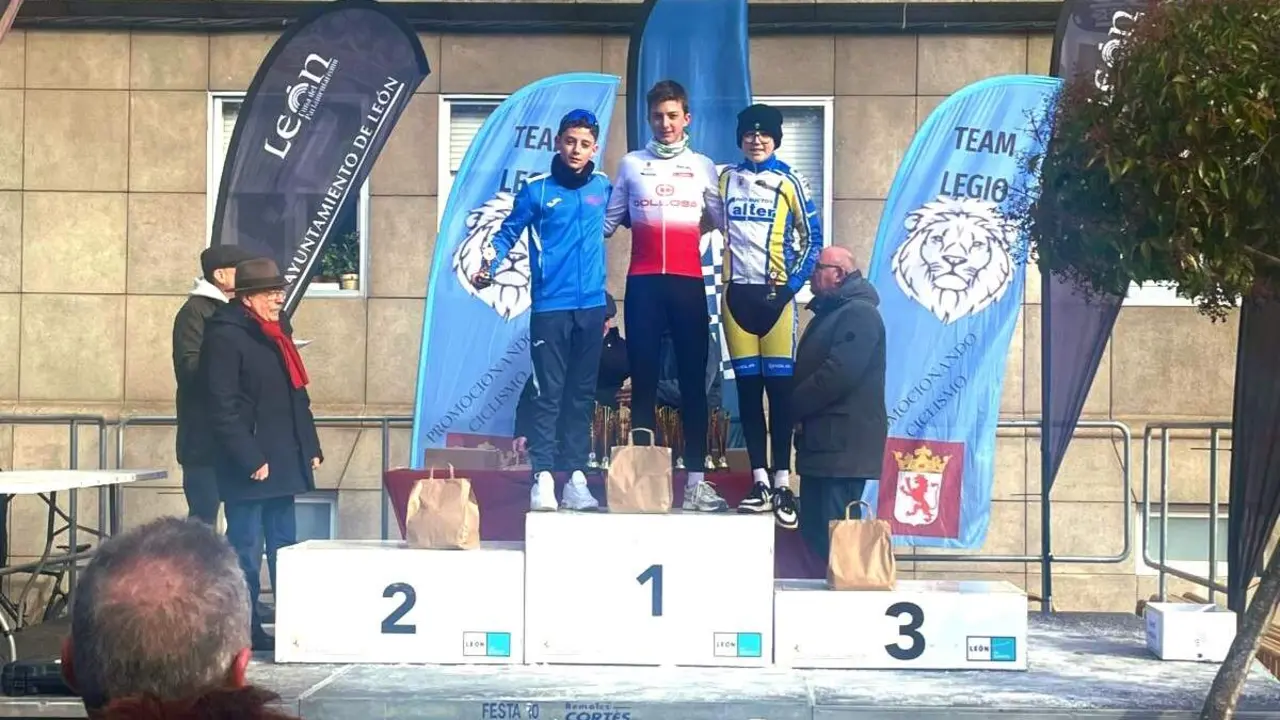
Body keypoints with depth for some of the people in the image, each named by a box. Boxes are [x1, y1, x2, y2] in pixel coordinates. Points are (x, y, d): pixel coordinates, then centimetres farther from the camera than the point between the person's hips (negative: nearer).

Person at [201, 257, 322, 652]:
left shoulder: (277, 331, 15)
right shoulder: (224, 336, -11)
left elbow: (296, 394, 20)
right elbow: (224, 408, -17)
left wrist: (311, 447, 14)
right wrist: (251, 460, -19)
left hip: (284, 464, 9)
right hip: (247, 469, -9)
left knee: (284, 549, 14)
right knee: (246, 552, -2)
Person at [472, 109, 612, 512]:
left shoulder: (604, 188, 7)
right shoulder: (537, 191, 0)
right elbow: (508, 233, 3)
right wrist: (489, 267, -10)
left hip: (592, 306, 3)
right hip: (550, 307, -3)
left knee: (582, 394, 6)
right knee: (549, 394, -5)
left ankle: (577, 479, 9)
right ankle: (543, 479, -6)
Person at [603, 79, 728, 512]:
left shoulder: (703, 166, 13)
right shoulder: (631, 164, 12)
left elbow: (723, 220, 11)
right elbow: (608, 222, 14)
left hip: (688, 283, 0)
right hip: (643, 282, 0)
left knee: (693, 379, -1)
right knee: (644, 380, 1)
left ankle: (697, 481, 0)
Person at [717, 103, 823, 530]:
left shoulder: (789, 183, 3)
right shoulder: (725, 180, 10)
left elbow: (812, 239, 3)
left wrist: (791, 286, -6)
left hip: (776, 292, -2)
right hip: (737, 292, 3)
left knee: (780, 385, -4)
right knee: (747, 386, 3)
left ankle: (782, 484, -2)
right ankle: (759, 483, 8)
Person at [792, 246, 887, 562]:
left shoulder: (859, 313, -9)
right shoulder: (829, 314, 23)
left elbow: (839, 374, -21)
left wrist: (791, 406, -11)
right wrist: (796, 409, 4)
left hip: (843, 445, -10)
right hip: (824, 443, 10)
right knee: (815, 537, 10)